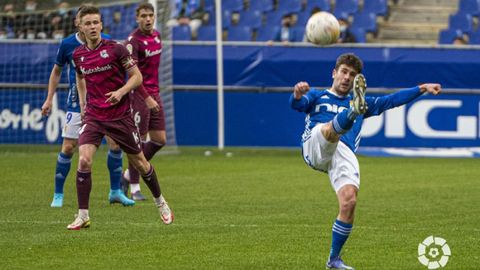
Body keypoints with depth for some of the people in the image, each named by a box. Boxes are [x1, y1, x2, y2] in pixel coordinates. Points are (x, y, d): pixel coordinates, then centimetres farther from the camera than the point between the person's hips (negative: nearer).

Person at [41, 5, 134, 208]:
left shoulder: (106, 42, -4)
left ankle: (115, 192, 12)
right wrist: (49, 99, 6)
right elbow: (57, 71, 10)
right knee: (68, 148, -6)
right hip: (77, 103, -1)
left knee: (115, 144, -4)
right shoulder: (67, 44, -5)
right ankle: (58, 195, 6)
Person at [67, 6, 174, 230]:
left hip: (120, 116, -2)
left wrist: (121, 91, -21)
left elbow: (137, 77, -5)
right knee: (84, 160, -18)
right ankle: (83, 216, -12)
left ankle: (160, 202, 34)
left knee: (139, 162, 10)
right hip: (93, 116, 2)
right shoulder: (78, 55, 3)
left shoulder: (115, 49, -10)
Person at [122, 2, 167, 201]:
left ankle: (128, 175, 22)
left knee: (160, 140, 7)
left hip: (154, 95, 8)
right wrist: (147, 98, -26)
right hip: (139, 95, -8)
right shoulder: (133, 41, -15)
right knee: (139, 140, -4)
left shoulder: (156, 36, 9)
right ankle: (134, 188, 6)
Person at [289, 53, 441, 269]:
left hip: (345, 155, 2)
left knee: (349, 202, -18)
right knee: (333, 127, -35)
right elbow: (297, 105, 5)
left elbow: (391, 100, 34)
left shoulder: (363, 104, 36)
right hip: (315, 147, -2)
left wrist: (422, 88, 25)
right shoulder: (317, 96, 25)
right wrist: (298, 94, -20)